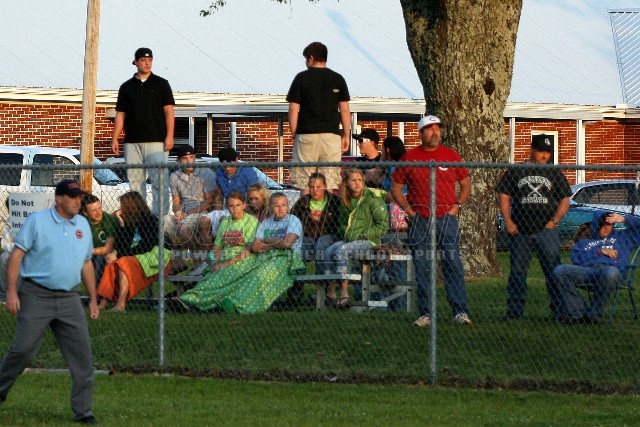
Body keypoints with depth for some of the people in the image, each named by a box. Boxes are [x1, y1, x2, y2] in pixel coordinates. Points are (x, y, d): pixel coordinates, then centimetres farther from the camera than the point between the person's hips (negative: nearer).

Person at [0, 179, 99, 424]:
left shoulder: (83, 225, 13)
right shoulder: (37, 221, -3)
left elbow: (86, 264, 20)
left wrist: (93, 300, 17)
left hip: (69, 299, 4)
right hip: (36, 296, -4)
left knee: (82, 353, -3)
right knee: (24, 349, -8)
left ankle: (83, 411, 3)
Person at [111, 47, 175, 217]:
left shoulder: (161, 84, 7)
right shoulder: (126, 87, 13)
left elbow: (168, 111, 2)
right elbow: (120, 114, 13)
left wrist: (169, 136, -8)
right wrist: (115, 139, 4)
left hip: (156, 140, -3)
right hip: (132, 142, 3)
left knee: (159, 180, -9)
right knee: (135, 181, 3)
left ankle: (160, 216, -10)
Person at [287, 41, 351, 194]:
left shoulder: (301, 78, -1)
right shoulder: (338, 79, 6)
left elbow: (293, 109, -2)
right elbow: (344, 110, 6)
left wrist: (294, 134, 6)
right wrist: (346, 136, 11)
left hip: (306, 134, -2)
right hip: (331, 134, 2)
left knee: (305, 182, 1)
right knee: (330, 181, 2)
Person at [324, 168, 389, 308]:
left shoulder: (373, 199, -6)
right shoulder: (346, 201, 15)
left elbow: (383, 225, -8)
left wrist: (361, 235, -12)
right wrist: (344, 234, 8)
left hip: (367, 241, -6)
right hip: (348, 240, 6)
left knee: (341, 251, -31)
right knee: (329, 251, -22)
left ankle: (344, 293, -30)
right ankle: (330, 290, -25)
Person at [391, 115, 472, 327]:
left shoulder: (450, 155, 8)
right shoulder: (409, 158, 6)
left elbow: (466, 184, 15)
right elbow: (396, 187, 12)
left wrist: (457, 206, 2)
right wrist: (407, 209, 1)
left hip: (447, 219, -1)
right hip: (419, 221, 1)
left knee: (453, 264, -7)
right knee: (422, 268, 1)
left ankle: (460, 311, -8)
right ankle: (425, 313, 6)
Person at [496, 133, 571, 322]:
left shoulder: (554, 174, 12)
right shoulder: (515, 172, 10)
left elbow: (565, 201, 12)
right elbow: (503, 197, 7)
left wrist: (554, 221, -2)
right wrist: (508, 222, -4)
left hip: (546, 231, 0)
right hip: (520, 232, 1)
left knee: (554, 271, -7)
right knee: (517, 271, 3)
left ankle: (560, 311, -6)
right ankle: (514, 310, 10)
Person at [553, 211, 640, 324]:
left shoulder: (621, 237, 36)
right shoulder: (584, 242, 35)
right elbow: (575, 258, 14)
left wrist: (623, 219, 16)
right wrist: (600, 251, 5)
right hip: (587, 270, 2)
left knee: (611, 272, -43)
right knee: (559, 270, -27)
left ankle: (593, 313, -29)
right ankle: (577, 312, -29)